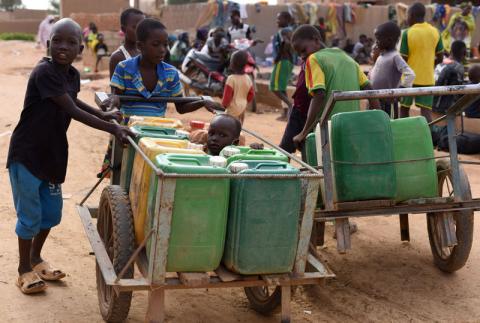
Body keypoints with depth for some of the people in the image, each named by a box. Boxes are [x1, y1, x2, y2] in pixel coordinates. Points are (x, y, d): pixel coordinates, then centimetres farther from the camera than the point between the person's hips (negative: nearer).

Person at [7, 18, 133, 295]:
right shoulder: (44, 72, -23)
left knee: (52, 212, 17)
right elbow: (73, 111, -27)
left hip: (53, 154, 8)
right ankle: (25, 269, 20)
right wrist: (112, 129, -29)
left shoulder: (73, 75, 1)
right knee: (30, 215, 2)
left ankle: (36, 258, 39)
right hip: (26, 153, -7)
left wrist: (103, 115, 12)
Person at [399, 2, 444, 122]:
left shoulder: (407, 33, -11)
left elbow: (403, 59, -10)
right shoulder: (435, 32, 1)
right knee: (426, 110, -1)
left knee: (404, 108, 14)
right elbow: (440, 58, 6)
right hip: (428, 78, 2)